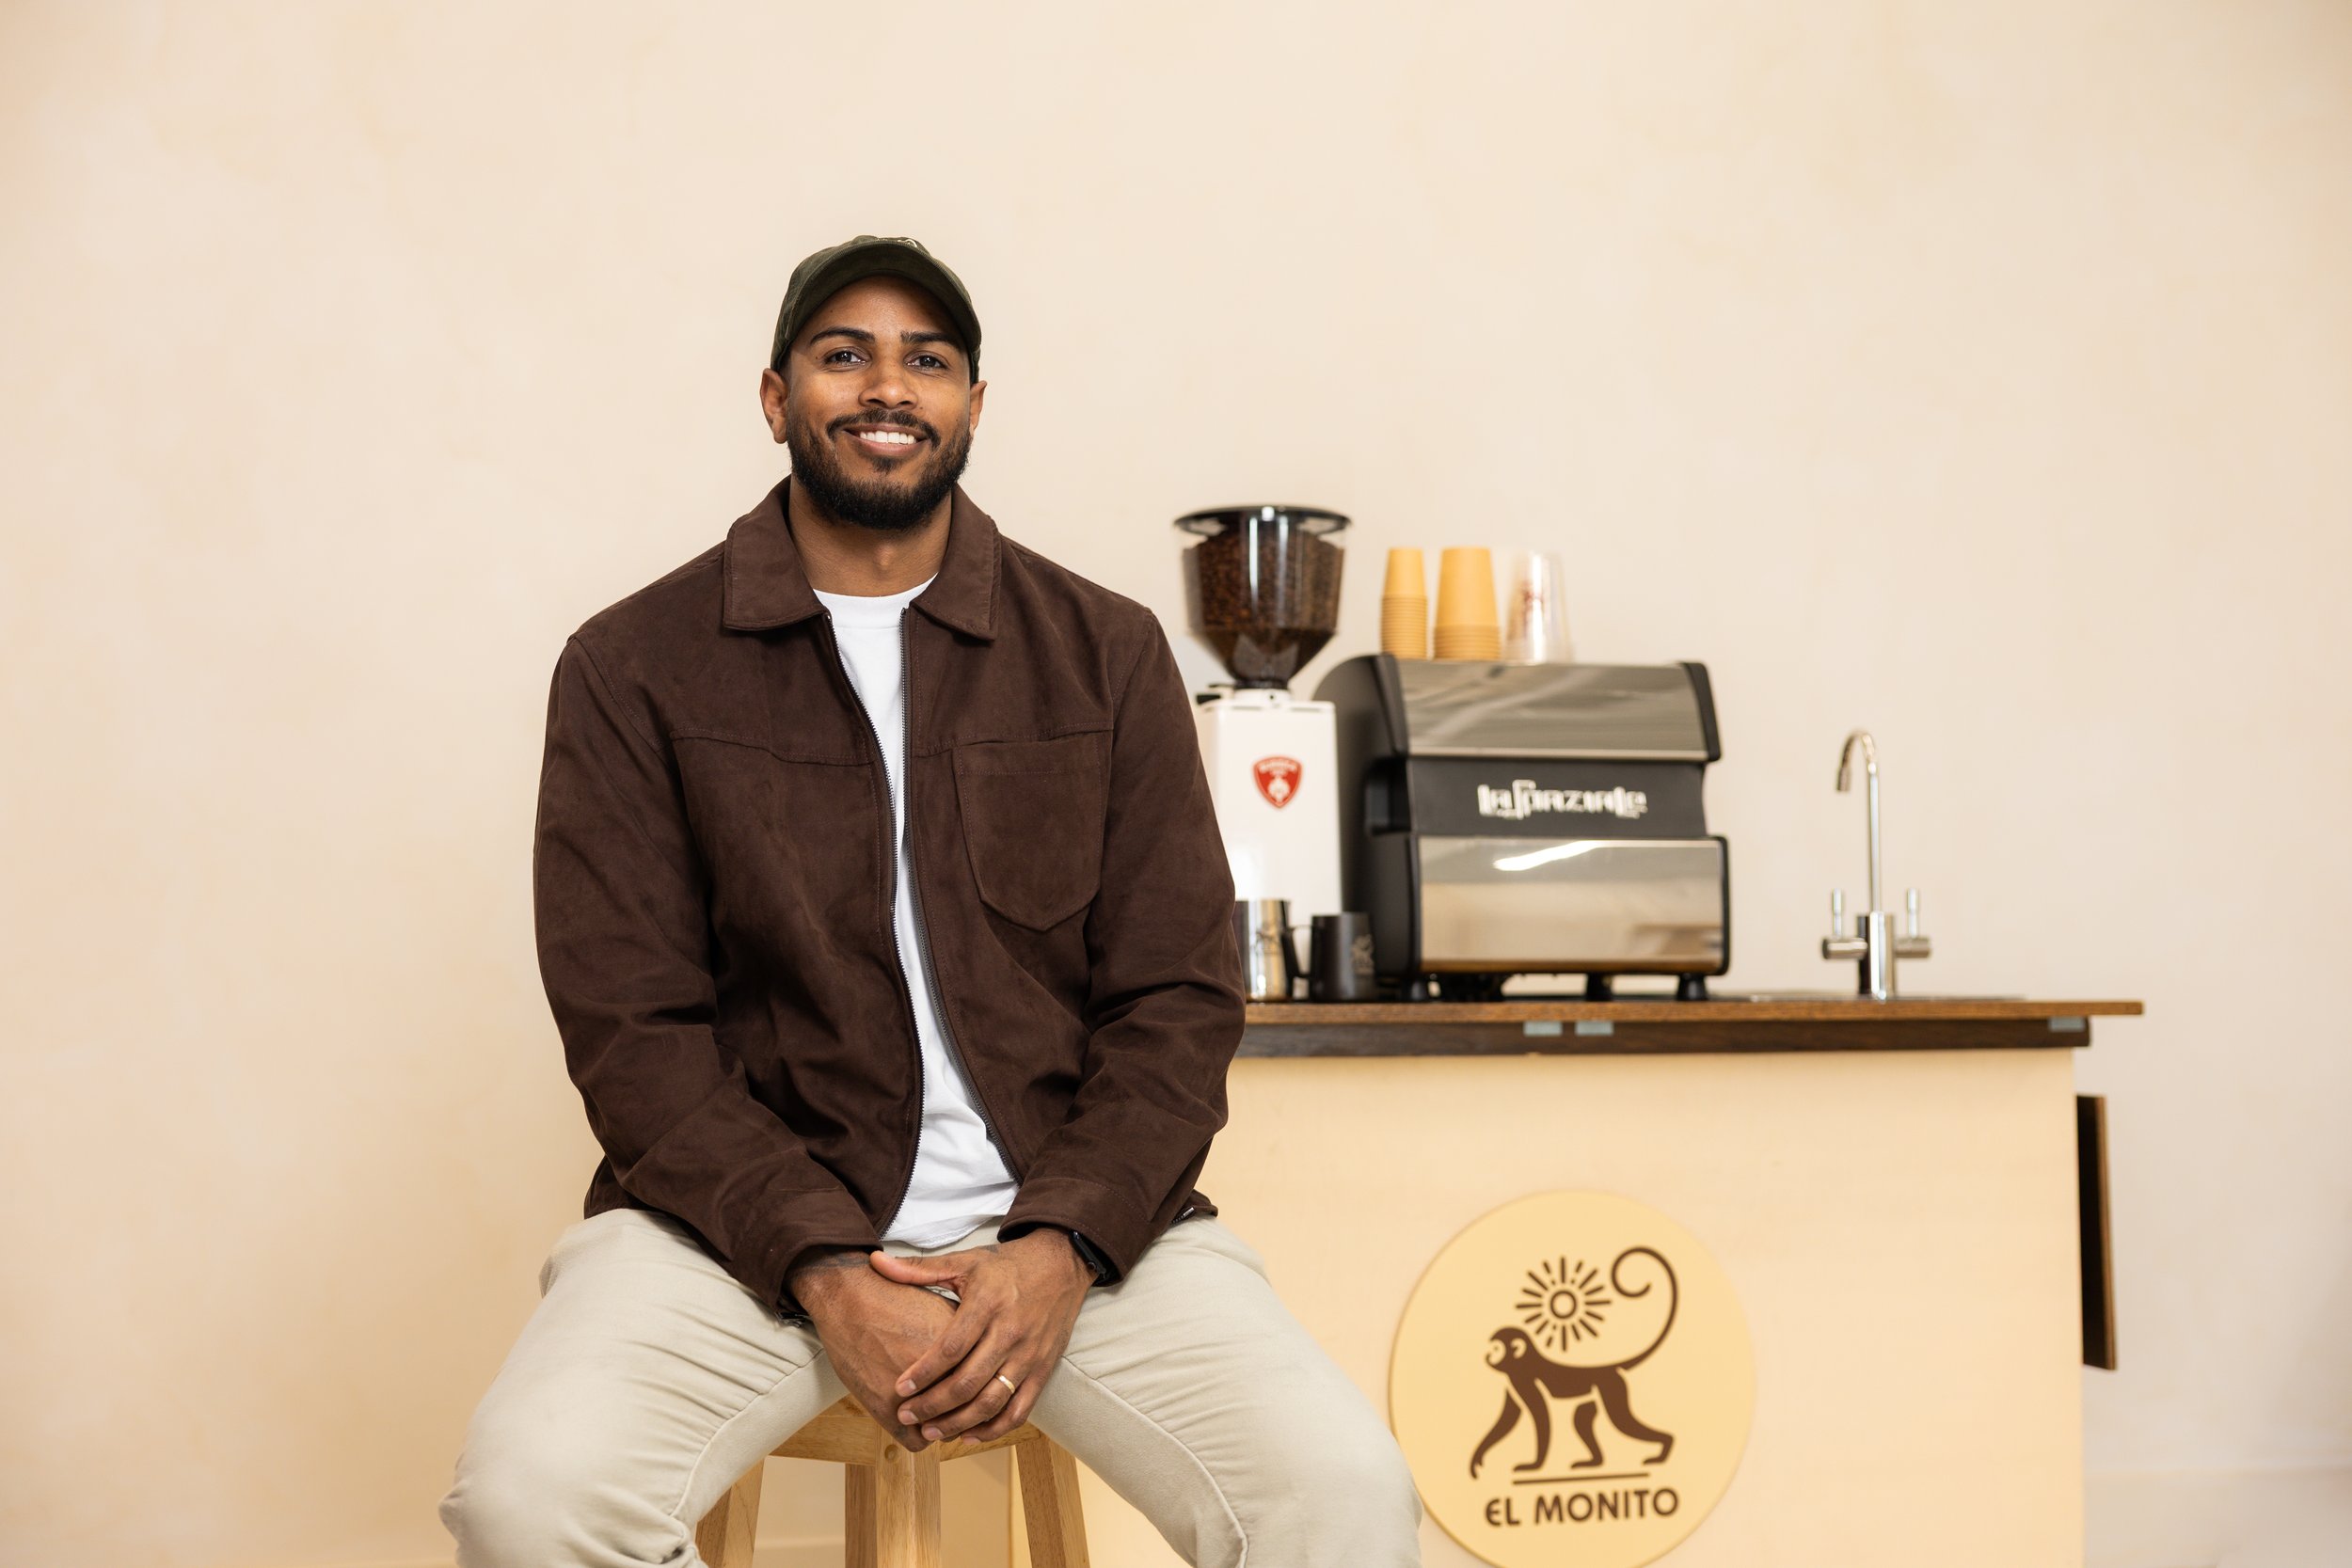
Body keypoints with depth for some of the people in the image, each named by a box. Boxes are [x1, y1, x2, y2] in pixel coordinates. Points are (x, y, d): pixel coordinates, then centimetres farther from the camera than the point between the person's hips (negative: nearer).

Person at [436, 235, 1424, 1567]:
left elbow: (1179, 1001, 3)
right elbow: (632, 1022, -2)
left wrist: (1060, 1250, -13)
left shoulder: (1108, 653, 7)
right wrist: (822, 1268, -15)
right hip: (750, 1209, 0)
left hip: (1068, 1213, 0)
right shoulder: (633, 668, 4)